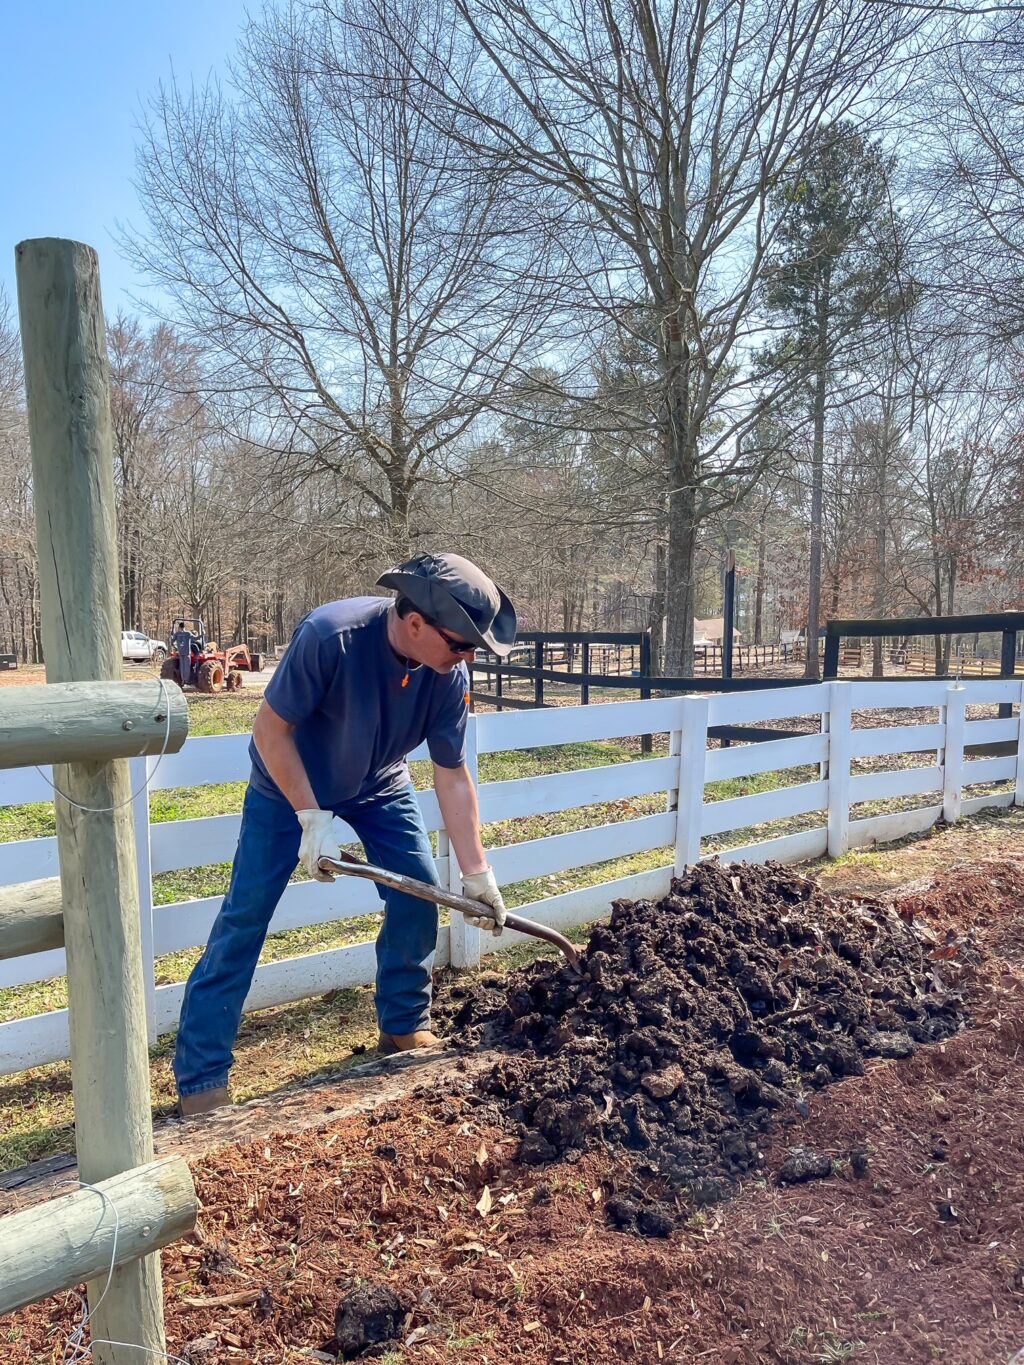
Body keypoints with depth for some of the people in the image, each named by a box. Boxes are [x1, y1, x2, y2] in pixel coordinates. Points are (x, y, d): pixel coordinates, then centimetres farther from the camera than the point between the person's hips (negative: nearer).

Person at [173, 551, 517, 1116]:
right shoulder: (330, 635, -38)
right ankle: (200, 1079, 5)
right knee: (245, 915, -6)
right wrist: (312, 818, -27)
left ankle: (405, 1028, 20)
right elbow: (271, 729, -26)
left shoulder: (449, 677, -23)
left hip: (379, 784, 4)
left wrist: (477, 874, -14)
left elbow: (453, 777, -14)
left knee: (419, 892, -2)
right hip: (288, 782, -4)